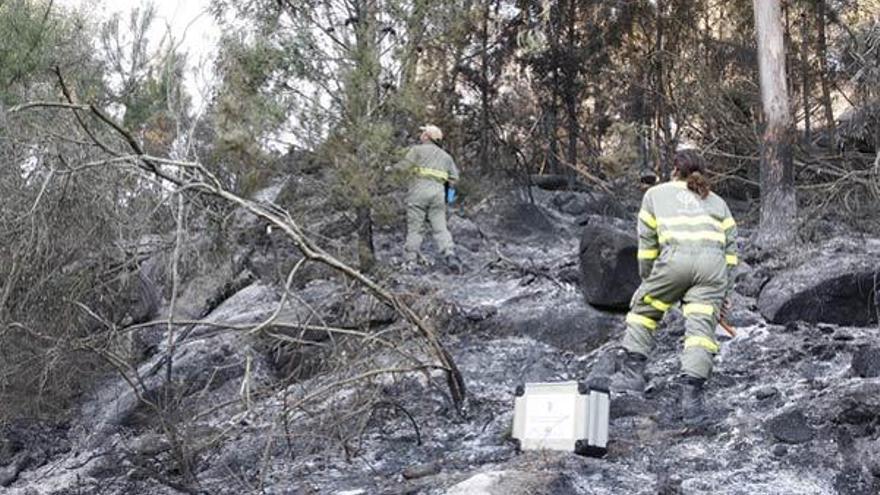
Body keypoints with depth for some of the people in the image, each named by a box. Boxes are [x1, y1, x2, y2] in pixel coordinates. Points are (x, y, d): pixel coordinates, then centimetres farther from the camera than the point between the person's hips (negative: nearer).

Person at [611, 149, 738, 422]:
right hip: (713, 262, 2)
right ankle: (691, 392, -14)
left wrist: (647, 280, 27)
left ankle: (633, 371, 15)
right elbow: (730, 247, 21)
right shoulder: (717, 202, 32)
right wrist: (725, 293, 22)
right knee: (701, 325, -2)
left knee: (643, 308, 18)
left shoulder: (656, 194, 26)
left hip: (676, 258, -2)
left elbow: (647, 241, 18)